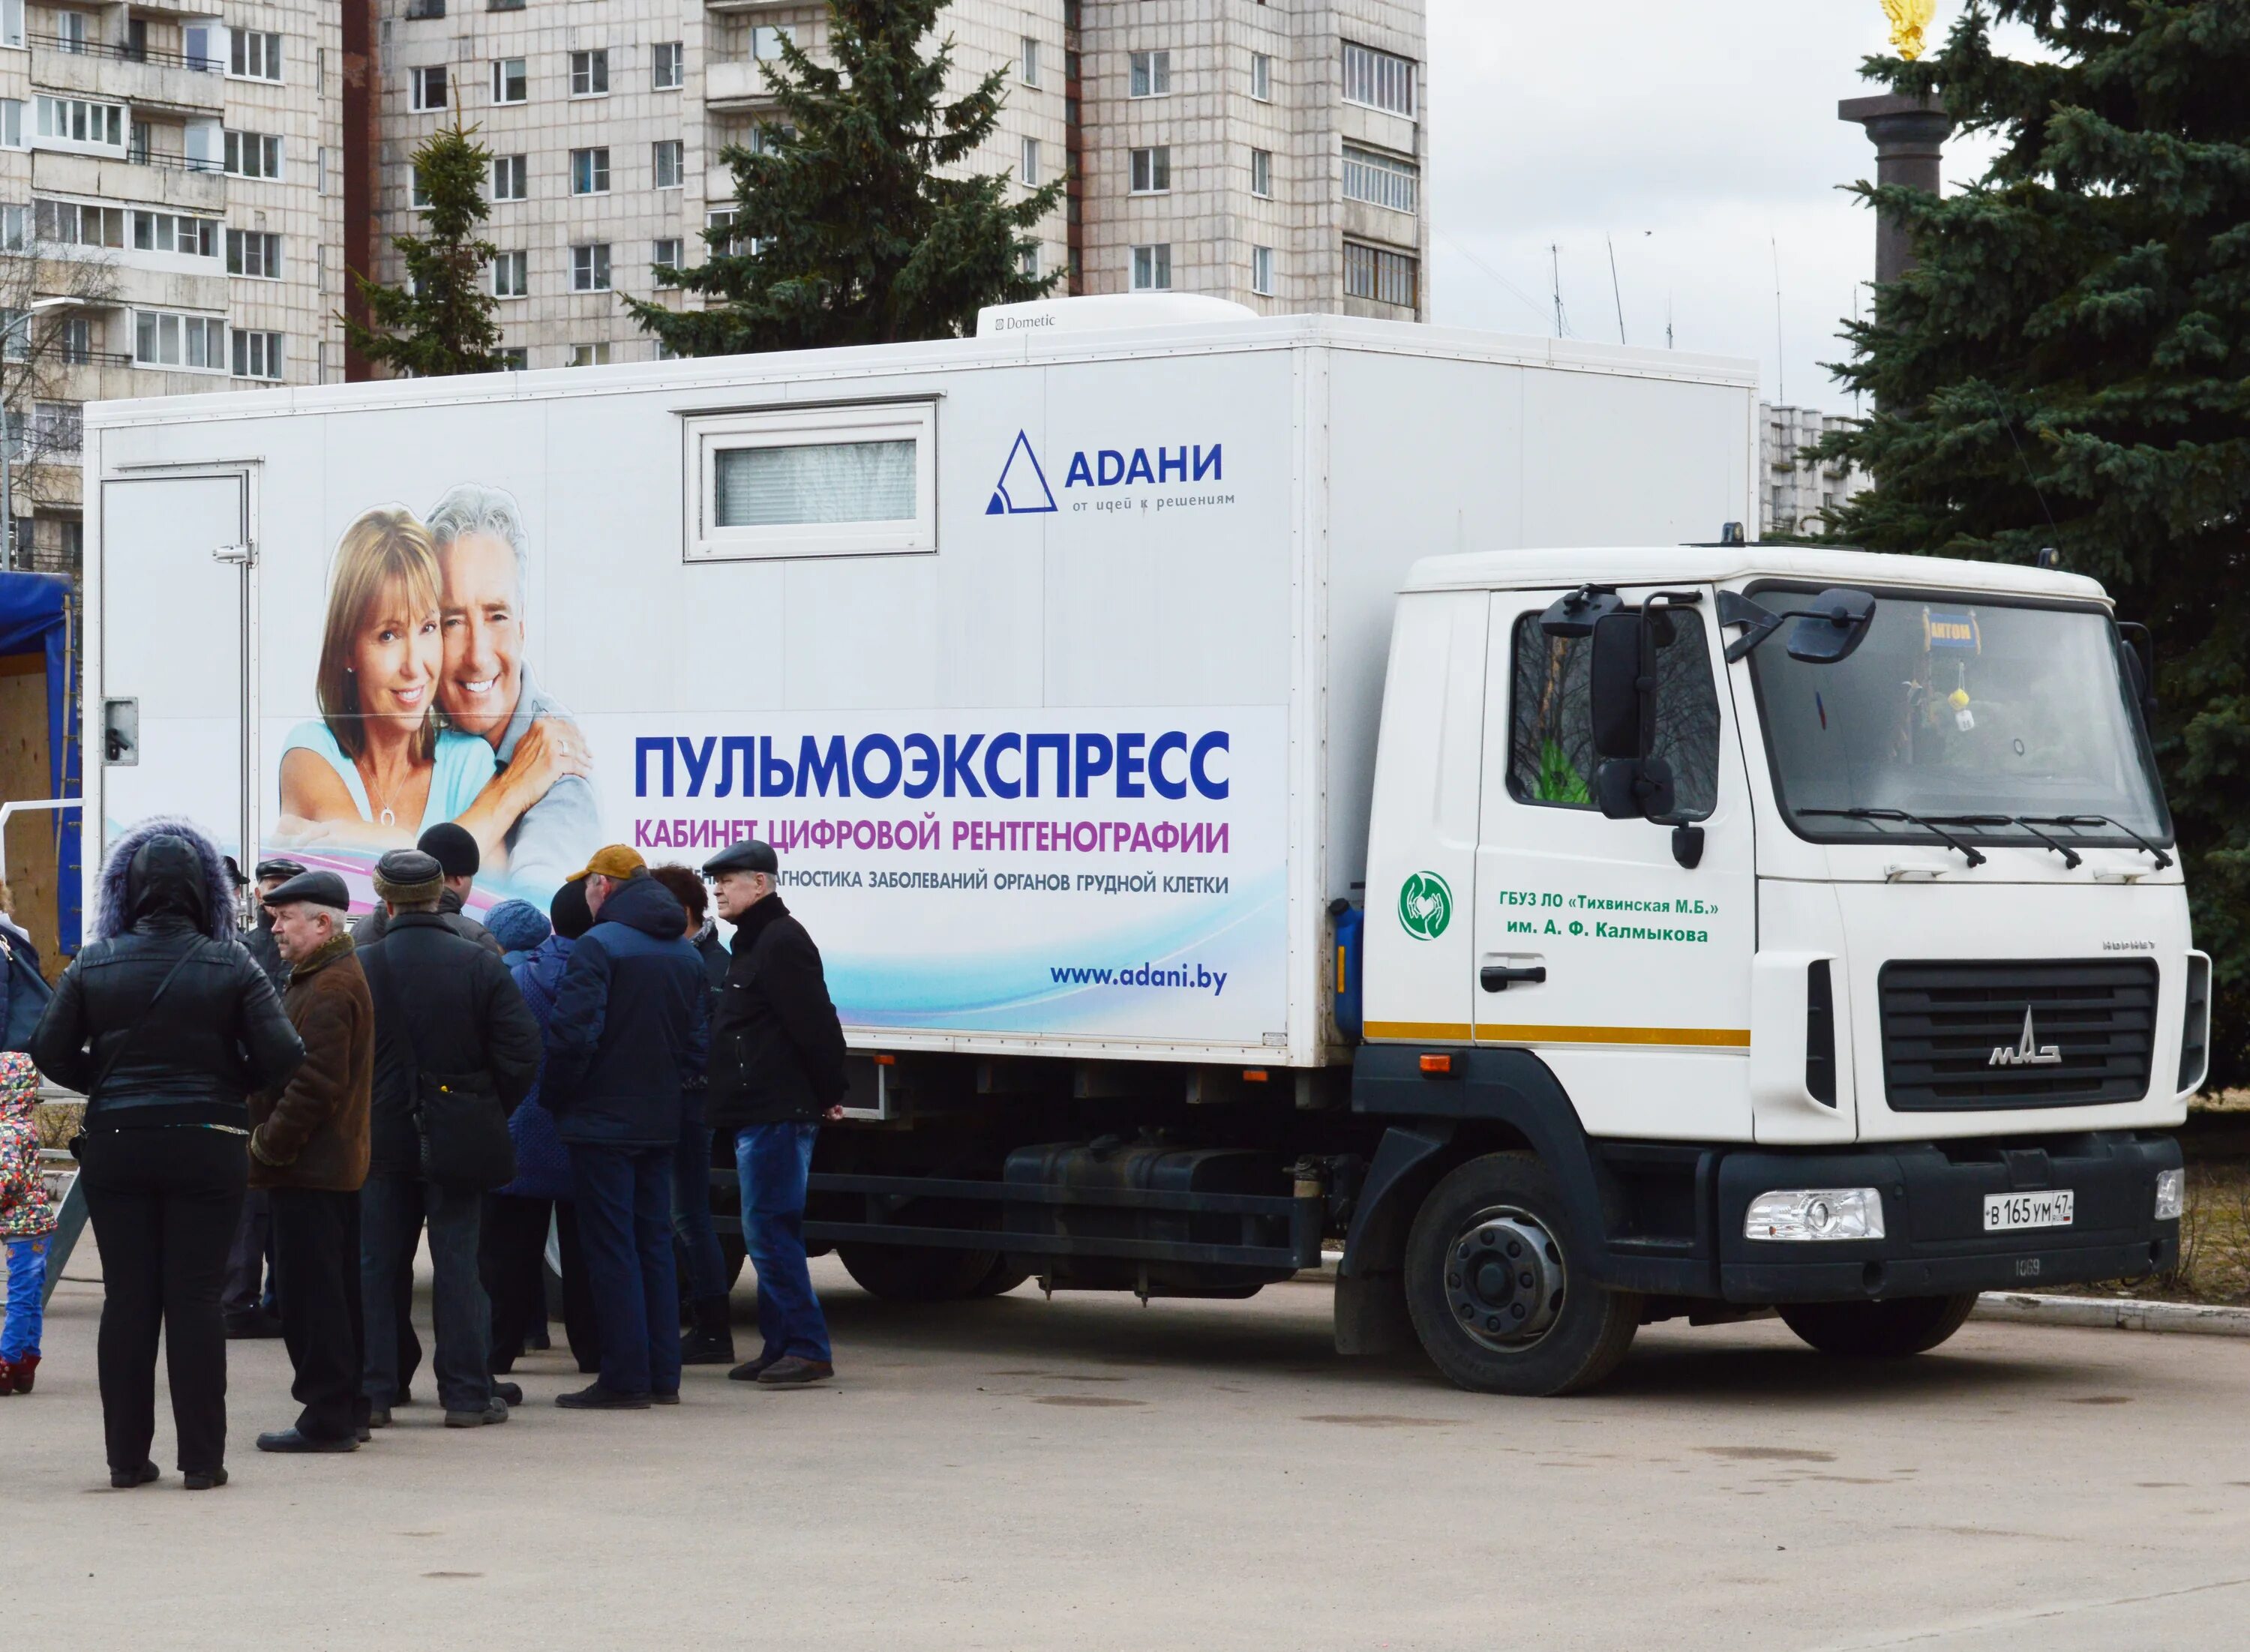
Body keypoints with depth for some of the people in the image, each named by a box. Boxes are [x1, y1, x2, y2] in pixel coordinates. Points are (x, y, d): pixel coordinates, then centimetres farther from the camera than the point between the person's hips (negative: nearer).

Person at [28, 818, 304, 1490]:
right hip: (207, 1149, -1)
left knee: (127, 1299, 7)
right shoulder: (232, 967, -6)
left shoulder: (93, 965, -1)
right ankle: (201, 1459, 3)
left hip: (115, 1147, 1)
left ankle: (126, 1455, 9)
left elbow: (50, 1052, -1)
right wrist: (228, 1082, 8)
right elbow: (281, 1057, -10)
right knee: (195, 1297, 2)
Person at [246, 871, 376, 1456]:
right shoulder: (331, 978, 17)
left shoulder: (327, 991, -17)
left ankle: (328, 1419, -3)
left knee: (312, 1295, -6)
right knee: (336, 1292, 15)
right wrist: (270, 1143, 16)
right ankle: (347, 1409, 22)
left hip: (310, 1167, -11)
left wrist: (268, 1146, -15)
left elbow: (314, 1084, -23)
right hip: (337, 1164, 11)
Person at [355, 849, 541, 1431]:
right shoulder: (482, 966, -6)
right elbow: (521, 1052, -8)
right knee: (458, 1264, 5)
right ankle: (466, 1394, 6)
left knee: (375, 1267, 8)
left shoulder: (360, 968, -8)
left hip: (382, 1138, 0)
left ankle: (372, 1393, 8)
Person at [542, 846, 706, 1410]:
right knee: (653, 1245, 13)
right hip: (660, 1124, 7)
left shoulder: (599, 946, -13)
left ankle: (625, 1379, -5)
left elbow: (573, 1035, -19)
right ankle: (663, 1376, 14)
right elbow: (696, 1046, 14)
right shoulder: (685, 955, 12)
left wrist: (558, 1100, -6)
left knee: (610, 1248, -4)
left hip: (603, 1124, -7)